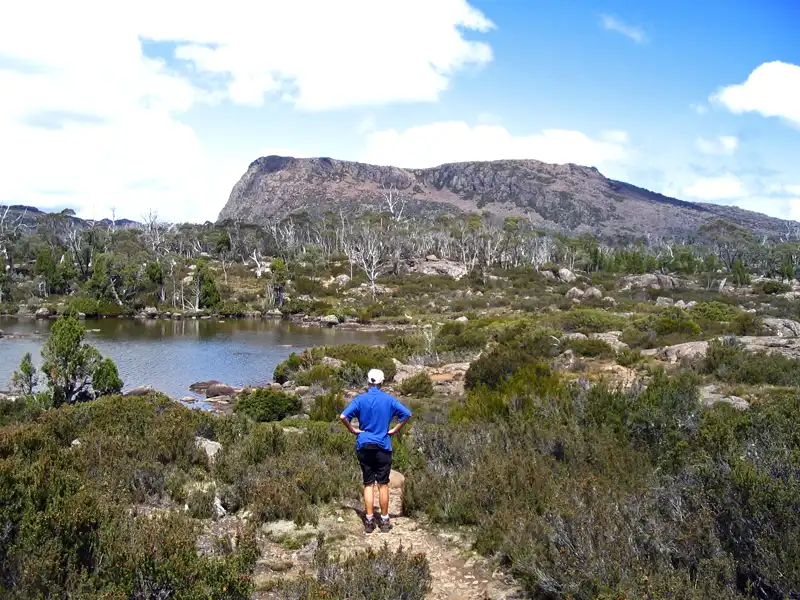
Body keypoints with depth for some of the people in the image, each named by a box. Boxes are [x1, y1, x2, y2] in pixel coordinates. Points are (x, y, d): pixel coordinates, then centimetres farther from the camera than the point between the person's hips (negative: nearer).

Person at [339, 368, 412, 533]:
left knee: (368, 484, 7)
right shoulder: (389, 399, -3)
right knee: (383, 484, 6)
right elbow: (407, 414, -10)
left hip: (364, 446, 1)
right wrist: (395, 430, -2)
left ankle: (369, 521, 8)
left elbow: (343, 416, -14)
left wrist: (353, 430, -1)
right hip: (383, 446, -1)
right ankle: (384, 521, 10)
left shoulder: (360, 399, -3)